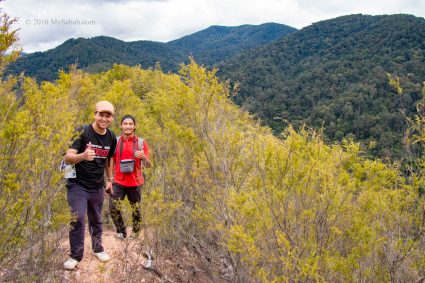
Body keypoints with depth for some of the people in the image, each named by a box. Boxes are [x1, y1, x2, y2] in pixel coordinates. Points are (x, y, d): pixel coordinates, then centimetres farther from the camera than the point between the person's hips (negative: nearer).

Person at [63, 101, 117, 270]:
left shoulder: (112, 138, -3)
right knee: (77, 219, -10)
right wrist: (83, 156, -45)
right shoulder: (82, 132, -19)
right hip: (77, 184, -4)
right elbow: (67, 158, -25)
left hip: (97, 186, 5)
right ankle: (75, 255, 7)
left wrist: (109, 179, 16)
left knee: (96, 220, 16)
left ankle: (97, 249, 34)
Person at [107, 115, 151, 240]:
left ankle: (135, 232, 33)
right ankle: (121, 230, 13)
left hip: (135, 182, -1)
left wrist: (143, 157, -25)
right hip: (118, 182, 1)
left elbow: (148, 165, -3)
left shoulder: (141, 142, -3)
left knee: (136, 210, 10)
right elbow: (111, 162, 10)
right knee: (113, 208, -10)